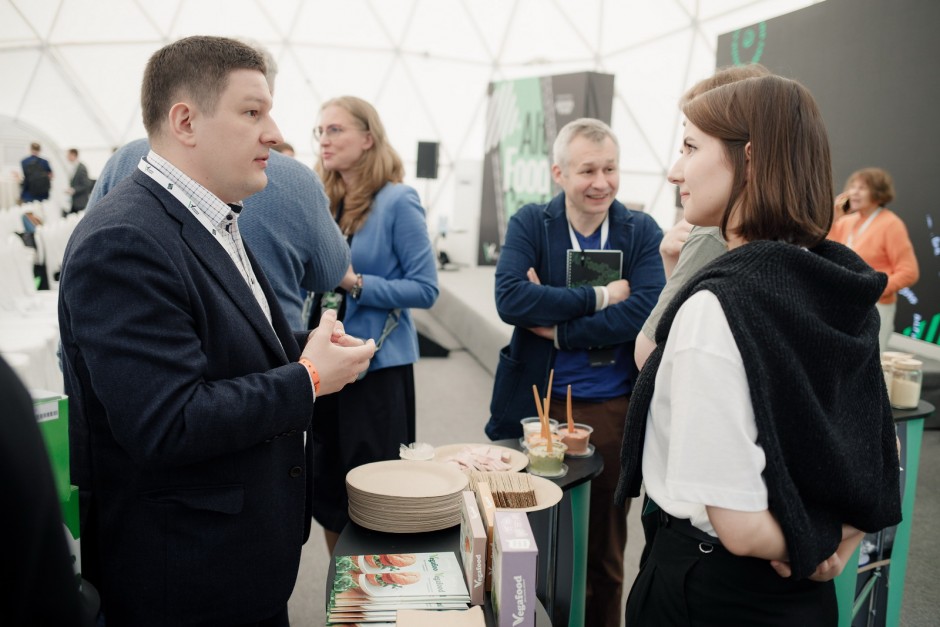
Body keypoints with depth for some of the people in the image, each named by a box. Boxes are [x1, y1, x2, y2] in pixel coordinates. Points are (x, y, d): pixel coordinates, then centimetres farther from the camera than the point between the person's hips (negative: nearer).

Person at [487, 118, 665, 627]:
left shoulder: (643, 232, 0)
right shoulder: (529, 223, -1)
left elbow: (647, 310, -14)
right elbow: (510, 299, -17)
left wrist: (559, 327, -17)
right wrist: (599, 298, -16)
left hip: (613, 412, 1)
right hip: (536, 407, 0)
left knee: (604, 552, 15)